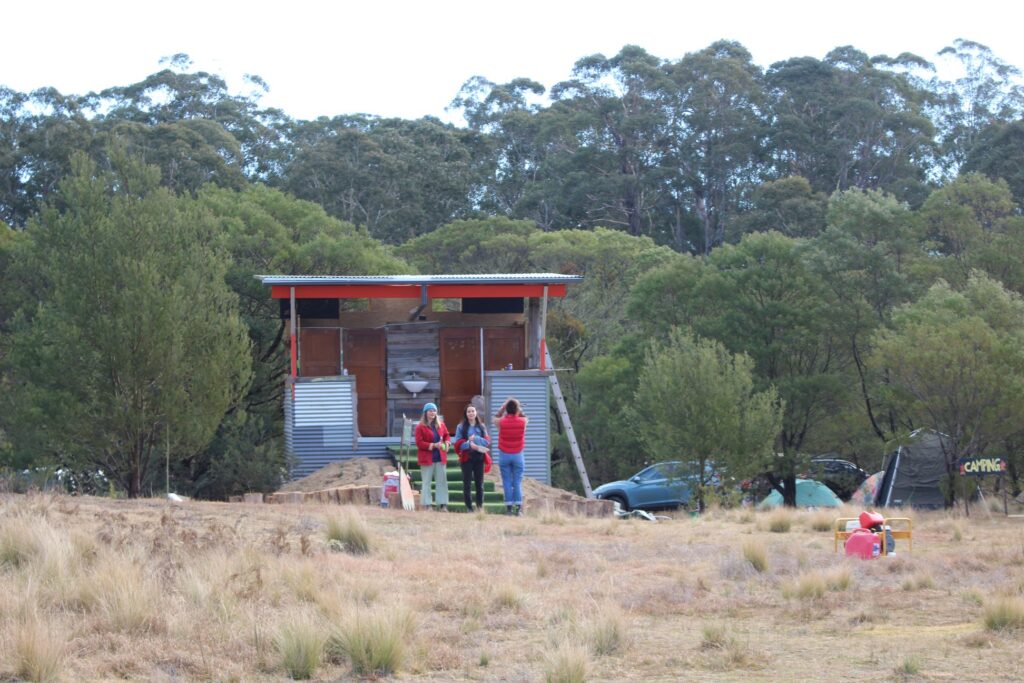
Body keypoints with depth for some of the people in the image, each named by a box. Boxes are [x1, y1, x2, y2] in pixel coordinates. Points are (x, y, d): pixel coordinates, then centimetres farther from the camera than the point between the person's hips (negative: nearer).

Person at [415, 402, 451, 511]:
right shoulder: (420, 427, -6)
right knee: (426, 482, -1)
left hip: (440, 457, 5)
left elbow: (447, 435, 20)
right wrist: (433, 445, -19)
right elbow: (419, 443, -11)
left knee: (442, 481, 2)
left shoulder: (441, 425, 10)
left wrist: (447, 442, -3)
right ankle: (427, 505, 1)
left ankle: (442, 504, 4)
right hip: (427, 459, -5)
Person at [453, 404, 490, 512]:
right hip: (466, 458, -2)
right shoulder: (461, 427, 2)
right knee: (467, 483, 0)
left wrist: (476, 438, -14)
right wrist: (470, 445, -18)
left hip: (479, 457, 2)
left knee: (479, 483, 3)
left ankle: (480, 506, 9)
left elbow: (487, 441, 1)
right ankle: (469, 508, 4)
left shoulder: (481, 426, 10)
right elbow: (458, 443, -6)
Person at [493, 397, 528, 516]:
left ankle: (509, 508, -1)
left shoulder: (501, 422, -8)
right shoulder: (522, 421, -6)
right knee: (517, 483, 2)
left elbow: (495, 418, 16)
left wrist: (503, 406, 16)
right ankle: (518, 508, -4)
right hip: (518, 455, 0)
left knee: (507, 483, 3)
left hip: (504, 455, 0)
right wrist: (519, 409, 12)